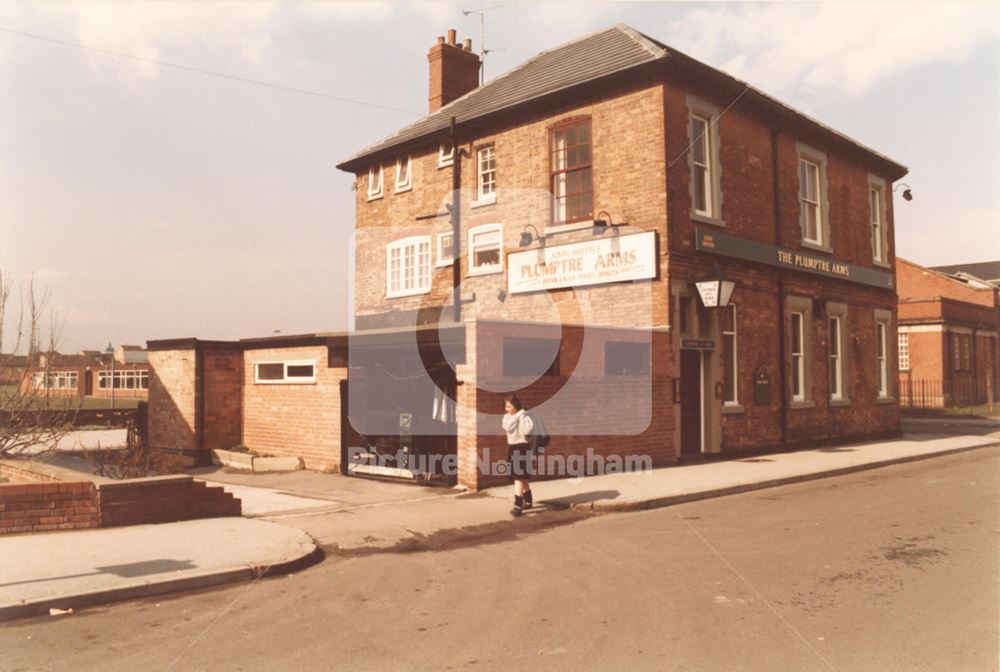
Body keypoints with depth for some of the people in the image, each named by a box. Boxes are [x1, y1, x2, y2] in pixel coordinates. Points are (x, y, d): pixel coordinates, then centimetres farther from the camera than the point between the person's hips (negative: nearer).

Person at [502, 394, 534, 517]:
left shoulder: (523, 416, -13)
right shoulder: (507, 416, 6)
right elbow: (507, 427, -15)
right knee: (522, 476, 18)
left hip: (522, 447, -8)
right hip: (512, 447, 8)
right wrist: (517, 415, -17)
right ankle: (528, 501, 32)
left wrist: (521, 415, -23)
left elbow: (527, 430, -30)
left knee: (519, 476, -12)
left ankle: (518, 505, -14)